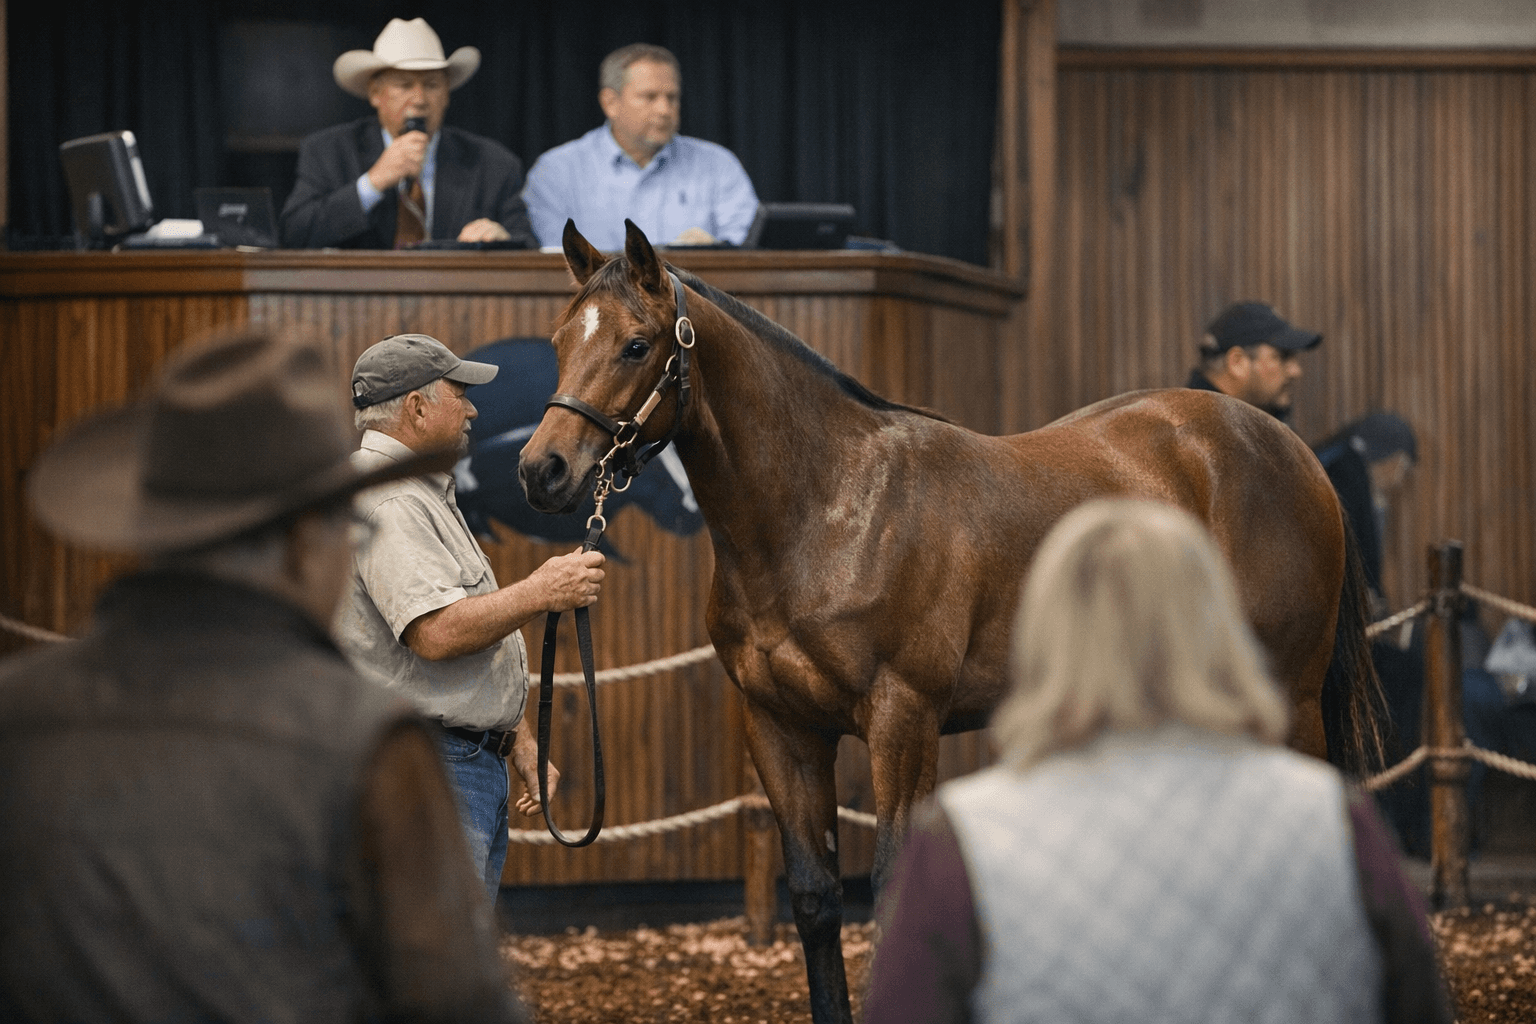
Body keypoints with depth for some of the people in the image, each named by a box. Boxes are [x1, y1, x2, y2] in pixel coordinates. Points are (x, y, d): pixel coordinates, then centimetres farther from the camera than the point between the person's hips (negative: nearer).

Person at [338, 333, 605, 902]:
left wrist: (518, 740, 21)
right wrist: (541, 593, -19)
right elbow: (436, 632, -28)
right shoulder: (386, 502, -16)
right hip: (424, 767, -11)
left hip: (474, 762, 11)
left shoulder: (421, 494, 21)